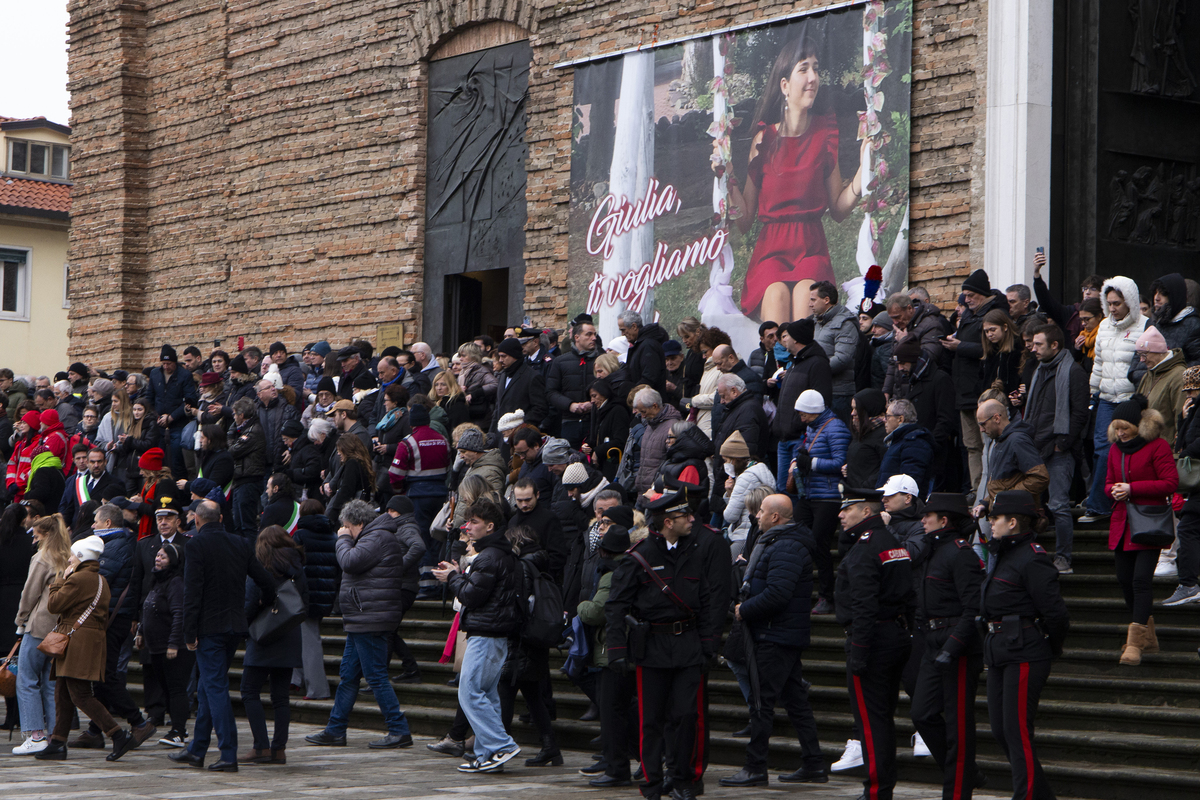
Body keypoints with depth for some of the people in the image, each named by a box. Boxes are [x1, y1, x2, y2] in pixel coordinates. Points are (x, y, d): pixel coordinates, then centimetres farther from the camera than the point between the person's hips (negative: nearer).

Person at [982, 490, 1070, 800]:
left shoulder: (1033, 559, -15)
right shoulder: (1001, 554, 15)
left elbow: (1055, 612, -16)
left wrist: (1050, 647, -4)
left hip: (1024, 655, -10)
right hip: (999, 652, 10)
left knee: (1017, 731, -6)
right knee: (1000, 731, 12)